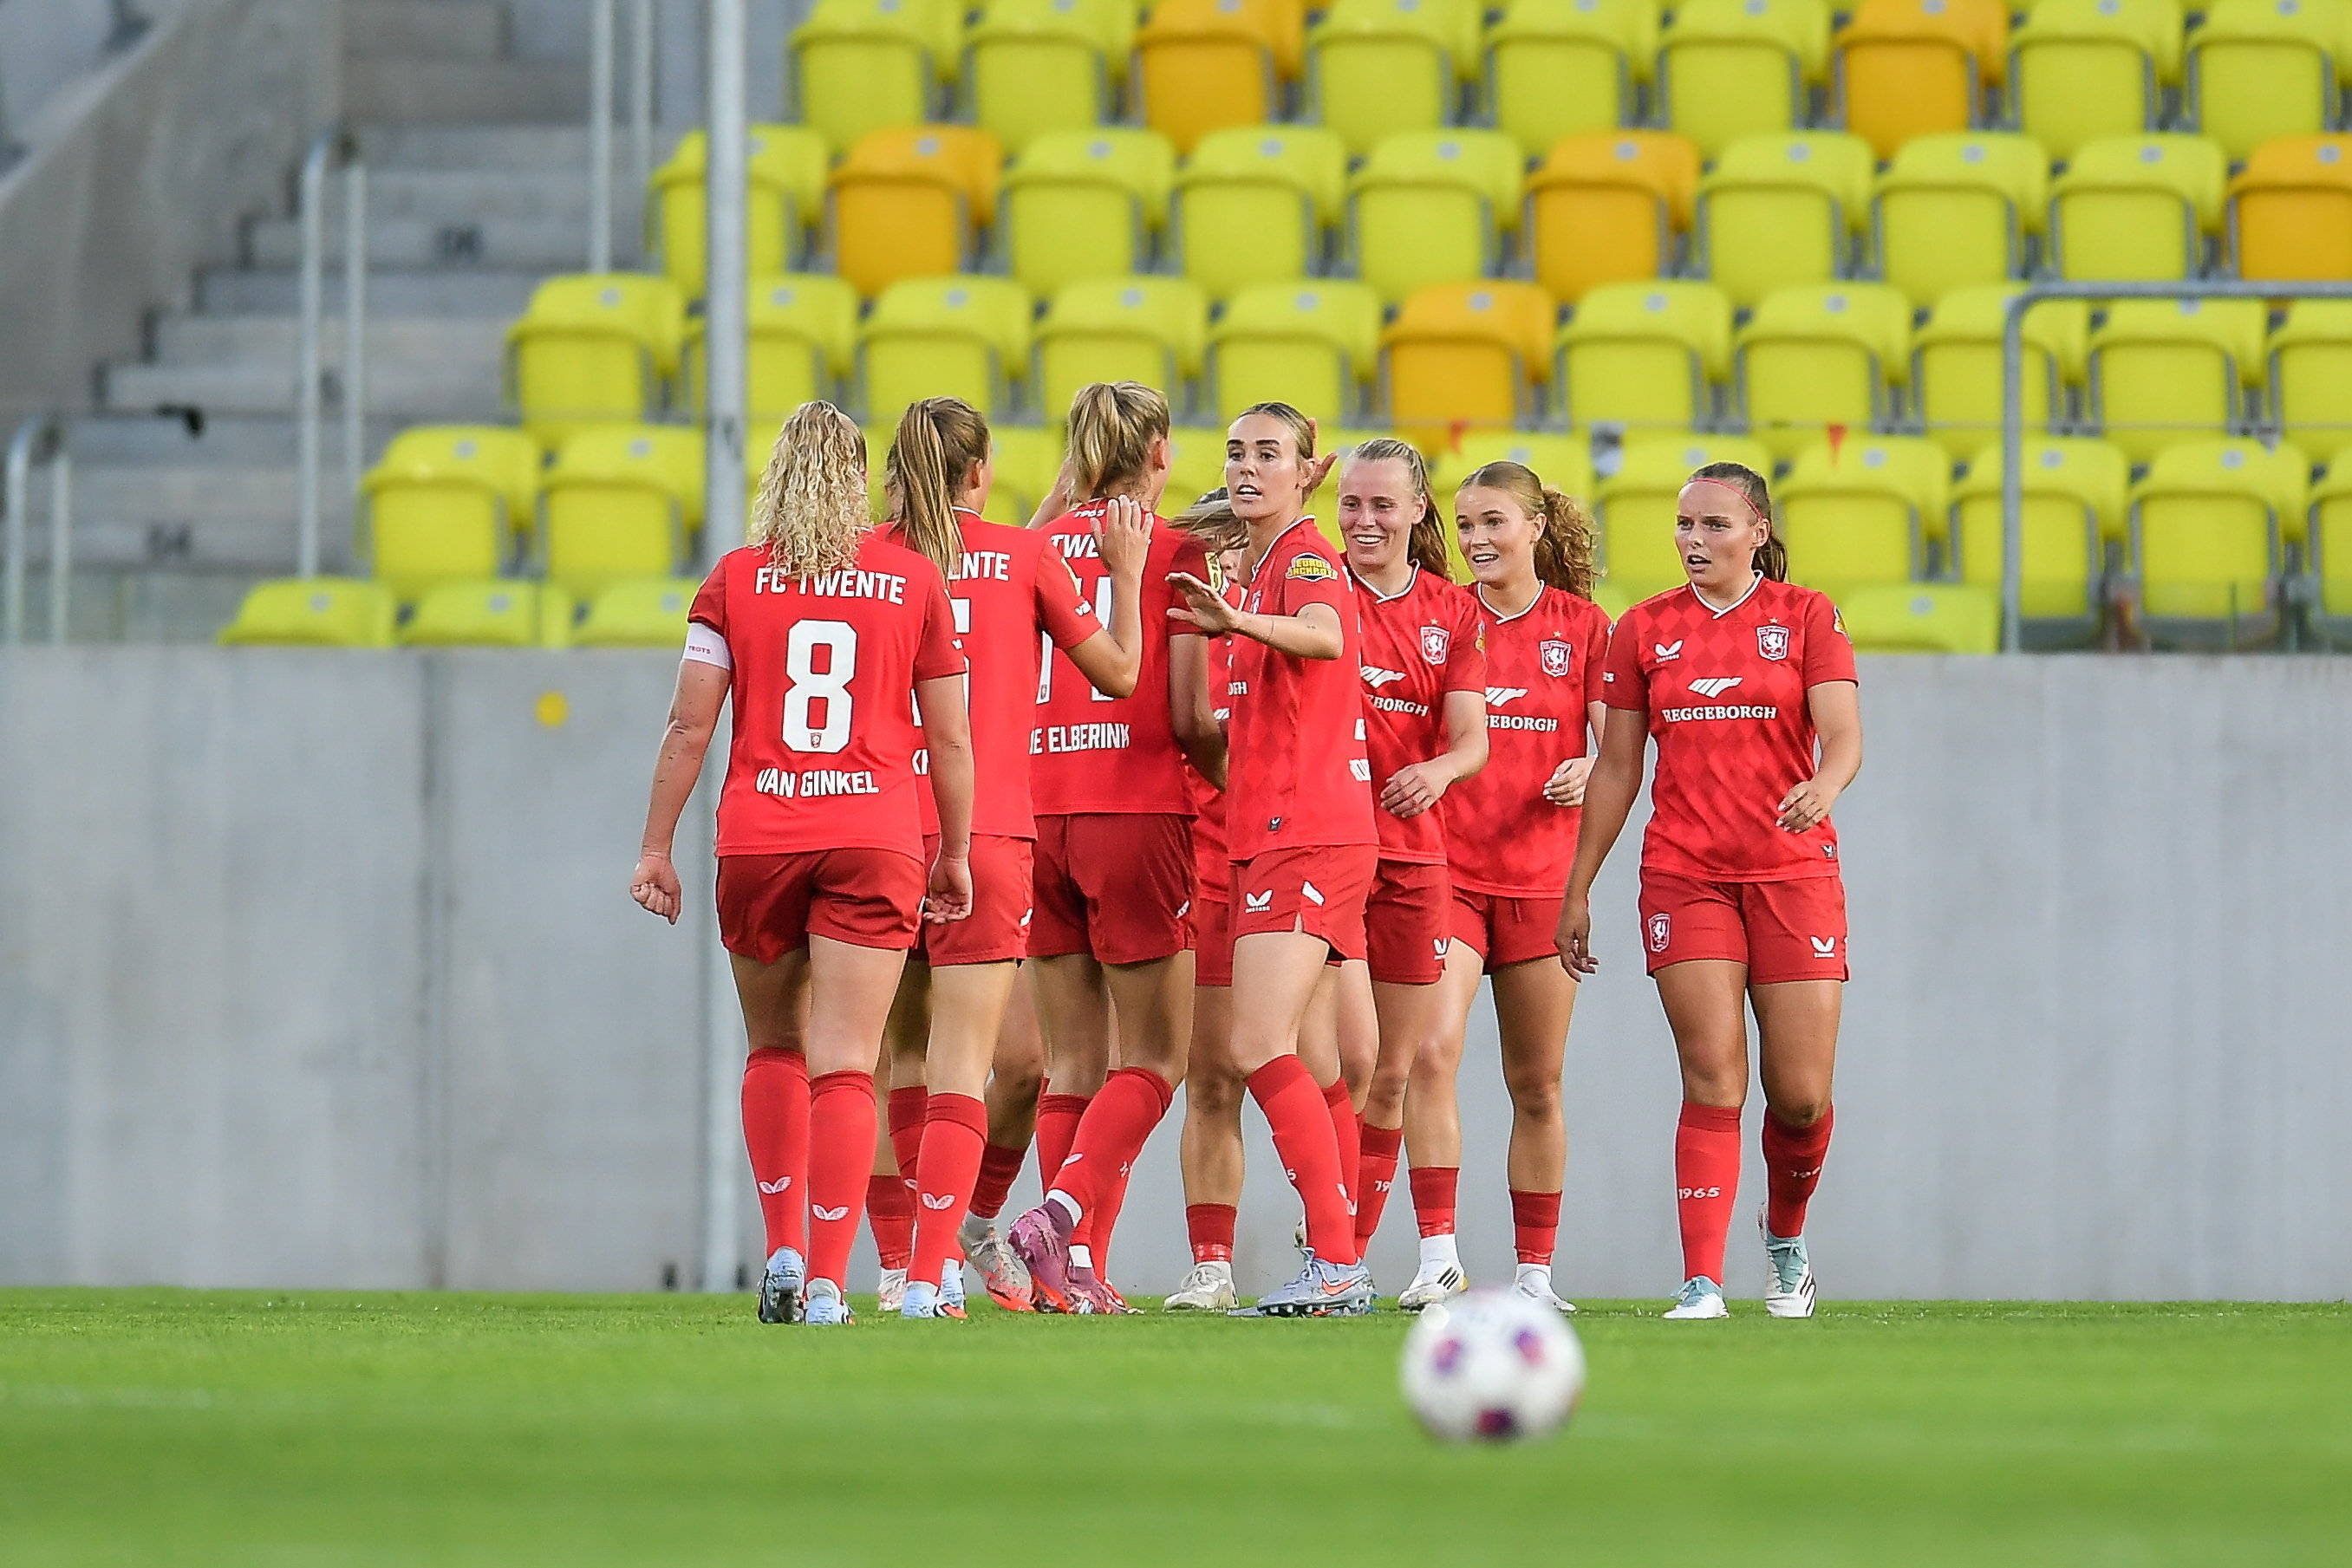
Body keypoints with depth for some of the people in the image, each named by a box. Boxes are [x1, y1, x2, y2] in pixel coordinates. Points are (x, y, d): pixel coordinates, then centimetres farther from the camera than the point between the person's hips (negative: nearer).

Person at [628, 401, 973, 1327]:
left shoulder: (735, 580, 3)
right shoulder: (914, 580, 4)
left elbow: (689, 729, 0)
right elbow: (951, 739, 6)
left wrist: (656, 848, 7)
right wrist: (957, 853, 17)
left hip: (756, 841, 1)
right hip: (876, 841, -1)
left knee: (774, 1049, 19)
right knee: (844, 1069, -3)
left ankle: (783, 1252, 10)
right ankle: (827, 1285, -11)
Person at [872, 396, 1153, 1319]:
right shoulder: (1023, 556, 1)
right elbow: (1121, 672, 9)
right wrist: (1127, 576, 23)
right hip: (988, 830, -2)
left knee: (907, 1053, 16)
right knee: (959, 1067, -4)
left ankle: (933, 1251, 20)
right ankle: (930, 1274, -15)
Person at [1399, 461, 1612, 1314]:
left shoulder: (1583, 626, 5)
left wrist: (1589, 769, -20)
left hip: (1541, 874, 1)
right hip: (1446, 870, -1)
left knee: (1536, 1085, 6)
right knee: (1432, 1052, -19)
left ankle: (1535, 1269, 14)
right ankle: (1438, 1256, -20)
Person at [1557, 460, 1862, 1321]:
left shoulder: (1806, 617, 2)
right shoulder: (1645, 629, 8)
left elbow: (1844, 737, -9)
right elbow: (1616, 767, 12)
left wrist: (1821, 786, -31)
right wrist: (1578, 888, 11)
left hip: (1793, 874, -1)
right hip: (1685, 878, 1)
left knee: (1800, 1095, -1)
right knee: (1713, 1080, -12)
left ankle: (1786, 1236, 29)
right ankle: (1702, 1284, -15)